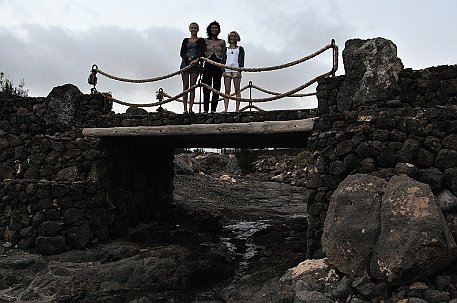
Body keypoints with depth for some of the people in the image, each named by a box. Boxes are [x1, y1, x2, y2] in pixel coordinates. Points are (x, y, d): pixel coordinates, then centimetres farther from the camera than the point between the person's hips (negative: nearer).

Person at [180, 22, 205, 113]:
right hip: (185, 63, 2)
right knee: (185, 86, -3)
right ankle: (185, 109, -3)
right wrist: (188, 59, -13)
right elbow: (181, 53, 6)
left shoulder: (201, 40, 11)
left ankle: (190, 109, -6)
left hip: (195, 64, -2)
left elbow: (202, 53, -2)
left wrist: (193, 58, -18)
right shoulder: (185, 40, 17)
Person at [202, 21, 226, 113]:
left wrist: (223, 68, 2)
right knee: (206, 89, -7)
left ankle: (213, 110, 3)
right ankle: (205, 110, -5)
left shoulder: (222, 42, 13)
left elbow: (223, 56, 10)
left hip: (218, 66, 1)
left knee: (216, 89, -1)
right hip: (208, 66, -1)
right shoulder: (205, 41, 10)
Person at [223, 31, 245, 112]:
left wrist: (240, 70, -9)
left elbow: (242, 60, 6)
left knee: (237, 90, -5)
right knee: (227, 91, -5)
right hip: (227, 70, 2)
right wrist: (223, 71, -1)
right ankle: (226, 109, -9)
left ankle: (237, 109, -7)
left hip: (236, 70, -2)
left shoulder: (240, 49, 15)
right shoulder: (226, 49, 20)